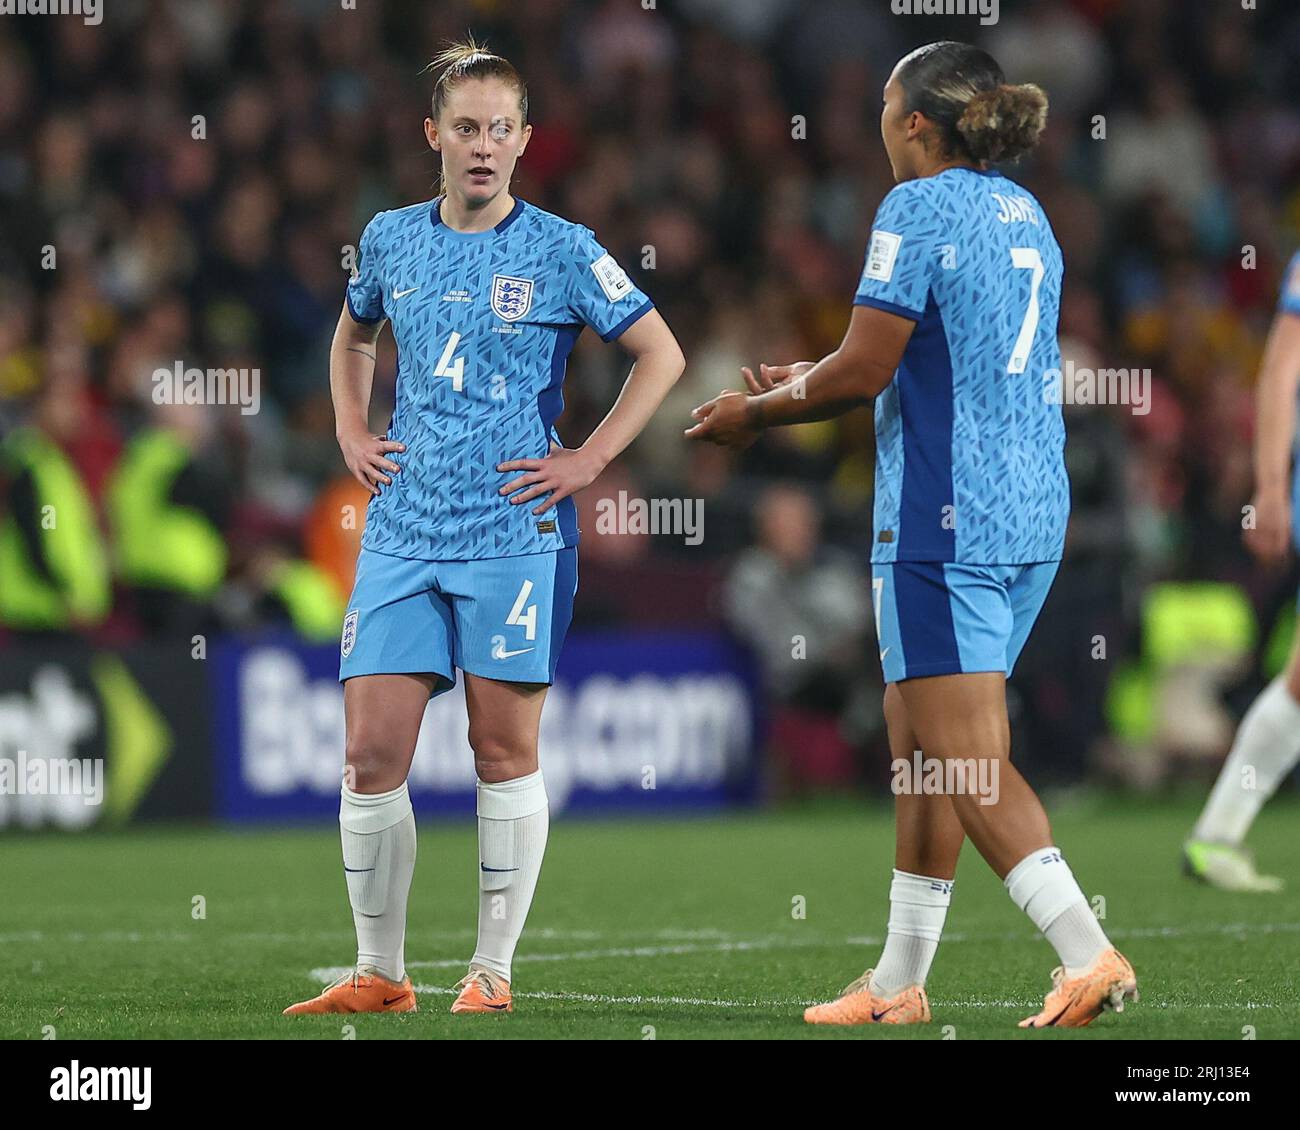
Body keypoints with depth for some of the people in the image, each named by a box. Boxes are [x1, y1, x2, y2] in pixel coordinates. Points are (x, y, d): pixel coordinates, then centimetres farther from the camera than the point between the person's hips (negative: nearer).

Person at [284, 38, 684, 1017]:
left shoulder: (562, 253, -2)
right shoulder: (391, 239, 10)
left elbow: (662, 354, 1)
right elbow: (352, 337, 30)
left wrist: (590, 460, -5)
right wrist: (351, 433, 15)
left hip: (514, 532, -3)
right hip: (401, 530, 4)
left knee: (506, 751, 0)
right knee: (372, 753, -2)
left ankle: (494, 969, 8)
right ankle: (379, 974, 8)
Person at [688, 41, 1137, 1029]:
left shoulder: (918, 208, -10)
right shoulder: (1024, 214, 16)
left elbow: (865, 370, -14)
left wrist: (757, 413, 2)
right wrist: (808, 385, 27)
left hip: (946, 519, -9)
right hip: (1034, 511, 9)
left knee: (967, 753, -9)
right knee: (917, 728, 16)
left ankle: (1089, 953, -21)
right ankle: (900, 981, 19)